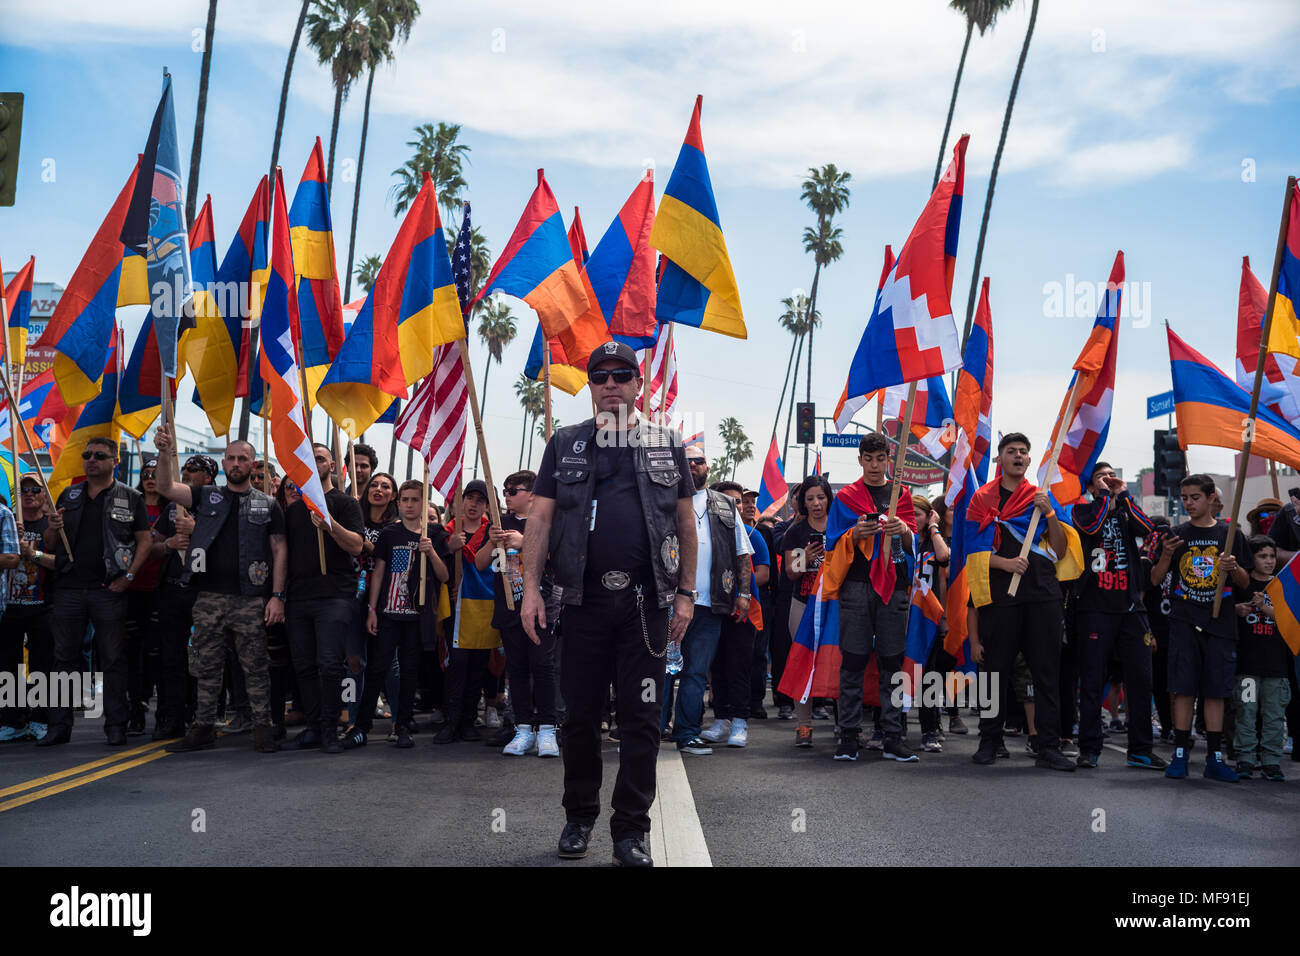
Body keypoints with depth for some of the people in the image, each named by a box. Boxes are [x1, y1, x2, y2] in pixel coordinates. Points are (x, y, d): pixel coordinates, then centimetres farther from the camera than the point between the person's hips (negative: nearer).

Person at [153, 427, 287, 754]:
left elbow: (279, 552, 4)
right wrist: (164, 454, -20)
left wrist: (277, 596, -4)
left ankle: (262, 727, 7)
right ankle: (203, 727, 16)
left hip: (251, 599, -2)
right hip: (209, 596, 2)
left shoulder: (268, 506, 7)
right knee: (206, 666, 7)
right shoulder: (206, 497, 12)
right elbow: (166, 488, -3)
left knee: (255, 666, 1)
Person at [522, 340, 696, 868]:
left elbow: (686, 523, 9)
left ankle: (631, 831, 12)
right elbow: (540, 517, 5)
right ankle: (579, 817, 25)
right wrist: (531, 587, -4)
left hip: (647, 602, 0)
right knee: (580, 713, 8)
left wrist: (686, 594, 2)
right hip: (585, 599, 0)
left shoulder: (667, 445, 10)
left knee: (641, 717, 2)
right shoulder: (565, 444, 9)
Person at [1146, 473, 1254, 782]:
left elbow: (1245, 583, 9)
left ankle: (1214, 758, 10)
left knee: (1216, 691, 3)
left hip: (1220, 622, 0)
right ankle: (1180, 754, 4)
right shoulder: (1177, 534, 7)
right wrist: (1166, 556, -13)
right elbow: (1154, 579, 5)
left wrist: (1234, 568, -13)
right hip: (1184, 621, 0)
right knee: (1183, 688, -3)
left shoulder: (1230, 534, 7)